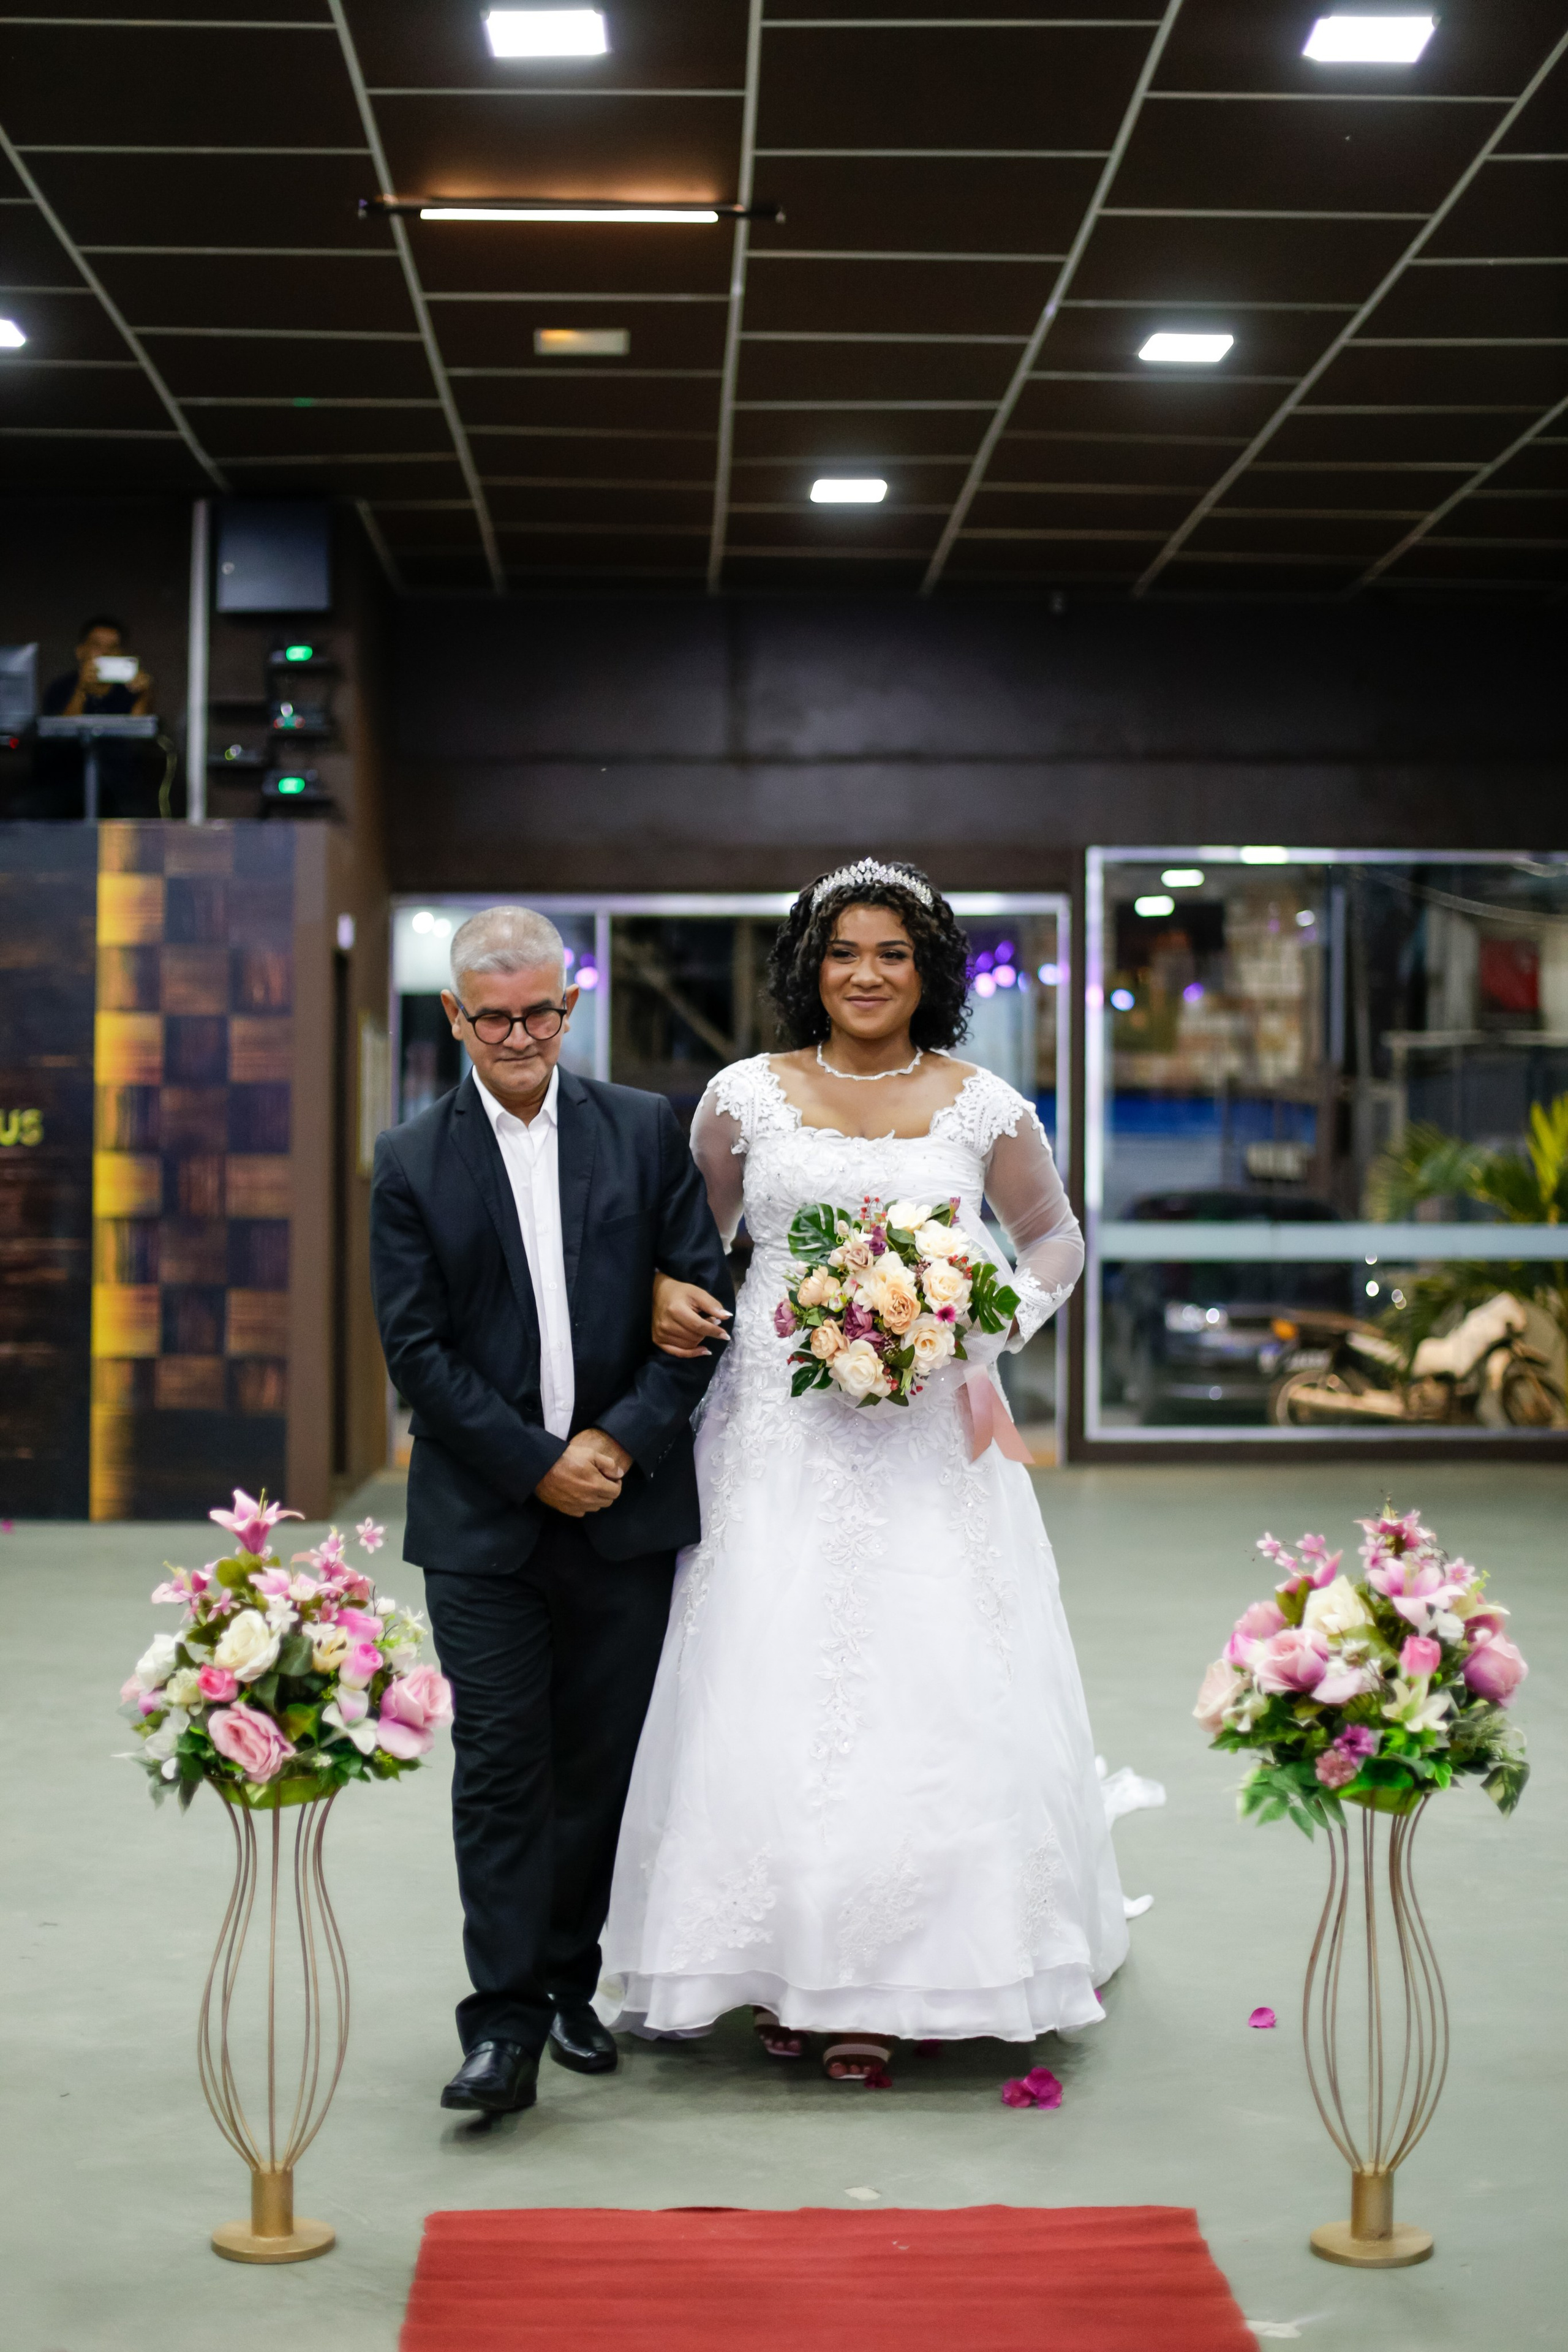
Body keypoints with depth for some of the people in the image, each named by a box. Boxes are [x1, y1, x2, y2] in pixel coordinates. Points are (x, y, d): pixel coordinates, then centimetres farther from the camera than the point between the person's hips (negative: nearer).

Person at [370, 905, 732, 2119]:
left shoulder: (646, 1131, 5)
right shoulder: (412, 1163, 2)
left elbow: (705, 1297, 2)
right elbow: (418, 1348, -2)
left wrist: (622, 1442, -9)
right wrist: (536, 1467, -9)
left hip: (626, 1499, 2)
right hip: (483, 1513, -1)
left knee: (602, 1761, 8)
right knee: (500, 1764, -3)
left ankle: (571, 1984, 23)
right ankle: (504, 2020, 0)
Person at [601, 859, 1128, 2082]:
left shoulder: (983, 1107, 4)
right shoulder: (747, 1095, 5)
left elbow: (1055, 1234, 16)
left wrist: (997, 1318, -1)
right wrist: (667, 1291, -5)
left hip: (927, 1436, 0)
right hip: (780, 1429, 0)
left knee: (929, 1685, -2)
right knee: (771, 1688, -2)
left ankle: (893, 1983, 9)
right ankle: (787, 1965, 12)